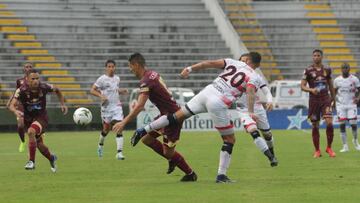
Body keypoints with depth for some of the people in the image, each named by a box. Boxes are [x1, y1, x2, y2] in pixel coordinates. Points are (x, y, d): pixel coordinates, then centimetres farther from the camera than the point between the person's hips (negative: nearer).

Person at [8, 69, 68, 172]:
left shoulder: (44, 87, -16)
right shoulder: (22, 90, -20)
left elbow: (57, 90, 6)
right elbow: (12, 105, -28)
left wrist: (62, 104, 1)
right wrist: (16, 111, -50)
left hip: (41, 117, -2)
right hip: (28, 118, 2)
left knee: (31, 132, -33)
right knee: (39, 145, 10)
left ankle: (31, 161, -23)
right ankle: (51, 158, 43)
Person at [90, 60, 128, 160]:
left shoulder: (117, 79, 9)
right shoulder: (102, 79, -7)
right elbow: (92, 90, -8)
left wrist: (122, 91, 5)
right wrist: (101, 95, -23)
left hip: (117, 106, 3)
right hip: (106, 107, -3)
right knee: (107, 128, 9)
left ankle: (119, 152, -15)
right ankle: (101, 144, 41)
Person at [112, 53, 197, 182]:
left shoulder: (146, 81, -21)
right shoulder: (153, 74, 7)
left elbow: (139, 106, -28)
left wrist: (124, 122, -29)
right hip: (166, 114, 9)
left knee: (168, 152, -1)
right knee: (146, 139, 10)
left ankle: (191, 174, 16)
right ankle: (172, 160, 23)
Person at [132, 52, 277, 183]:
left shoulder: (233, 62, 17)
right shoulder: (254, 77, 3)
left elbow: (210, 63, 7)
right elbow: (250, 92, -17)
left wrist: (190, 69, 6)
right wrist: (251, 113, -26)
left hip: (206, 92, 5)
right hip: (218, 103, -5)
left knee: (177, 116, 18)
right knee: (229, 140, 9)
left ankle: (143, 131, 15)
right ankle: (221, 174, 5)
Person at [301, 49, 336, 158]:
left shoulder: (327, 70, 7)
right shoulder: (308, 70, -2)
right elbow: (302, 86, -3)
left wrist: (333, 99, 17)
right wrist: (311, 90, -22)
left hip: (326, 99, 1)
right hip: (314, 100, -1)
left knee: (329, 123, -13)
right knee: (315, 126, 3)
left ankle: (329, 148, 3)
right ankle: (317, 150, 14)